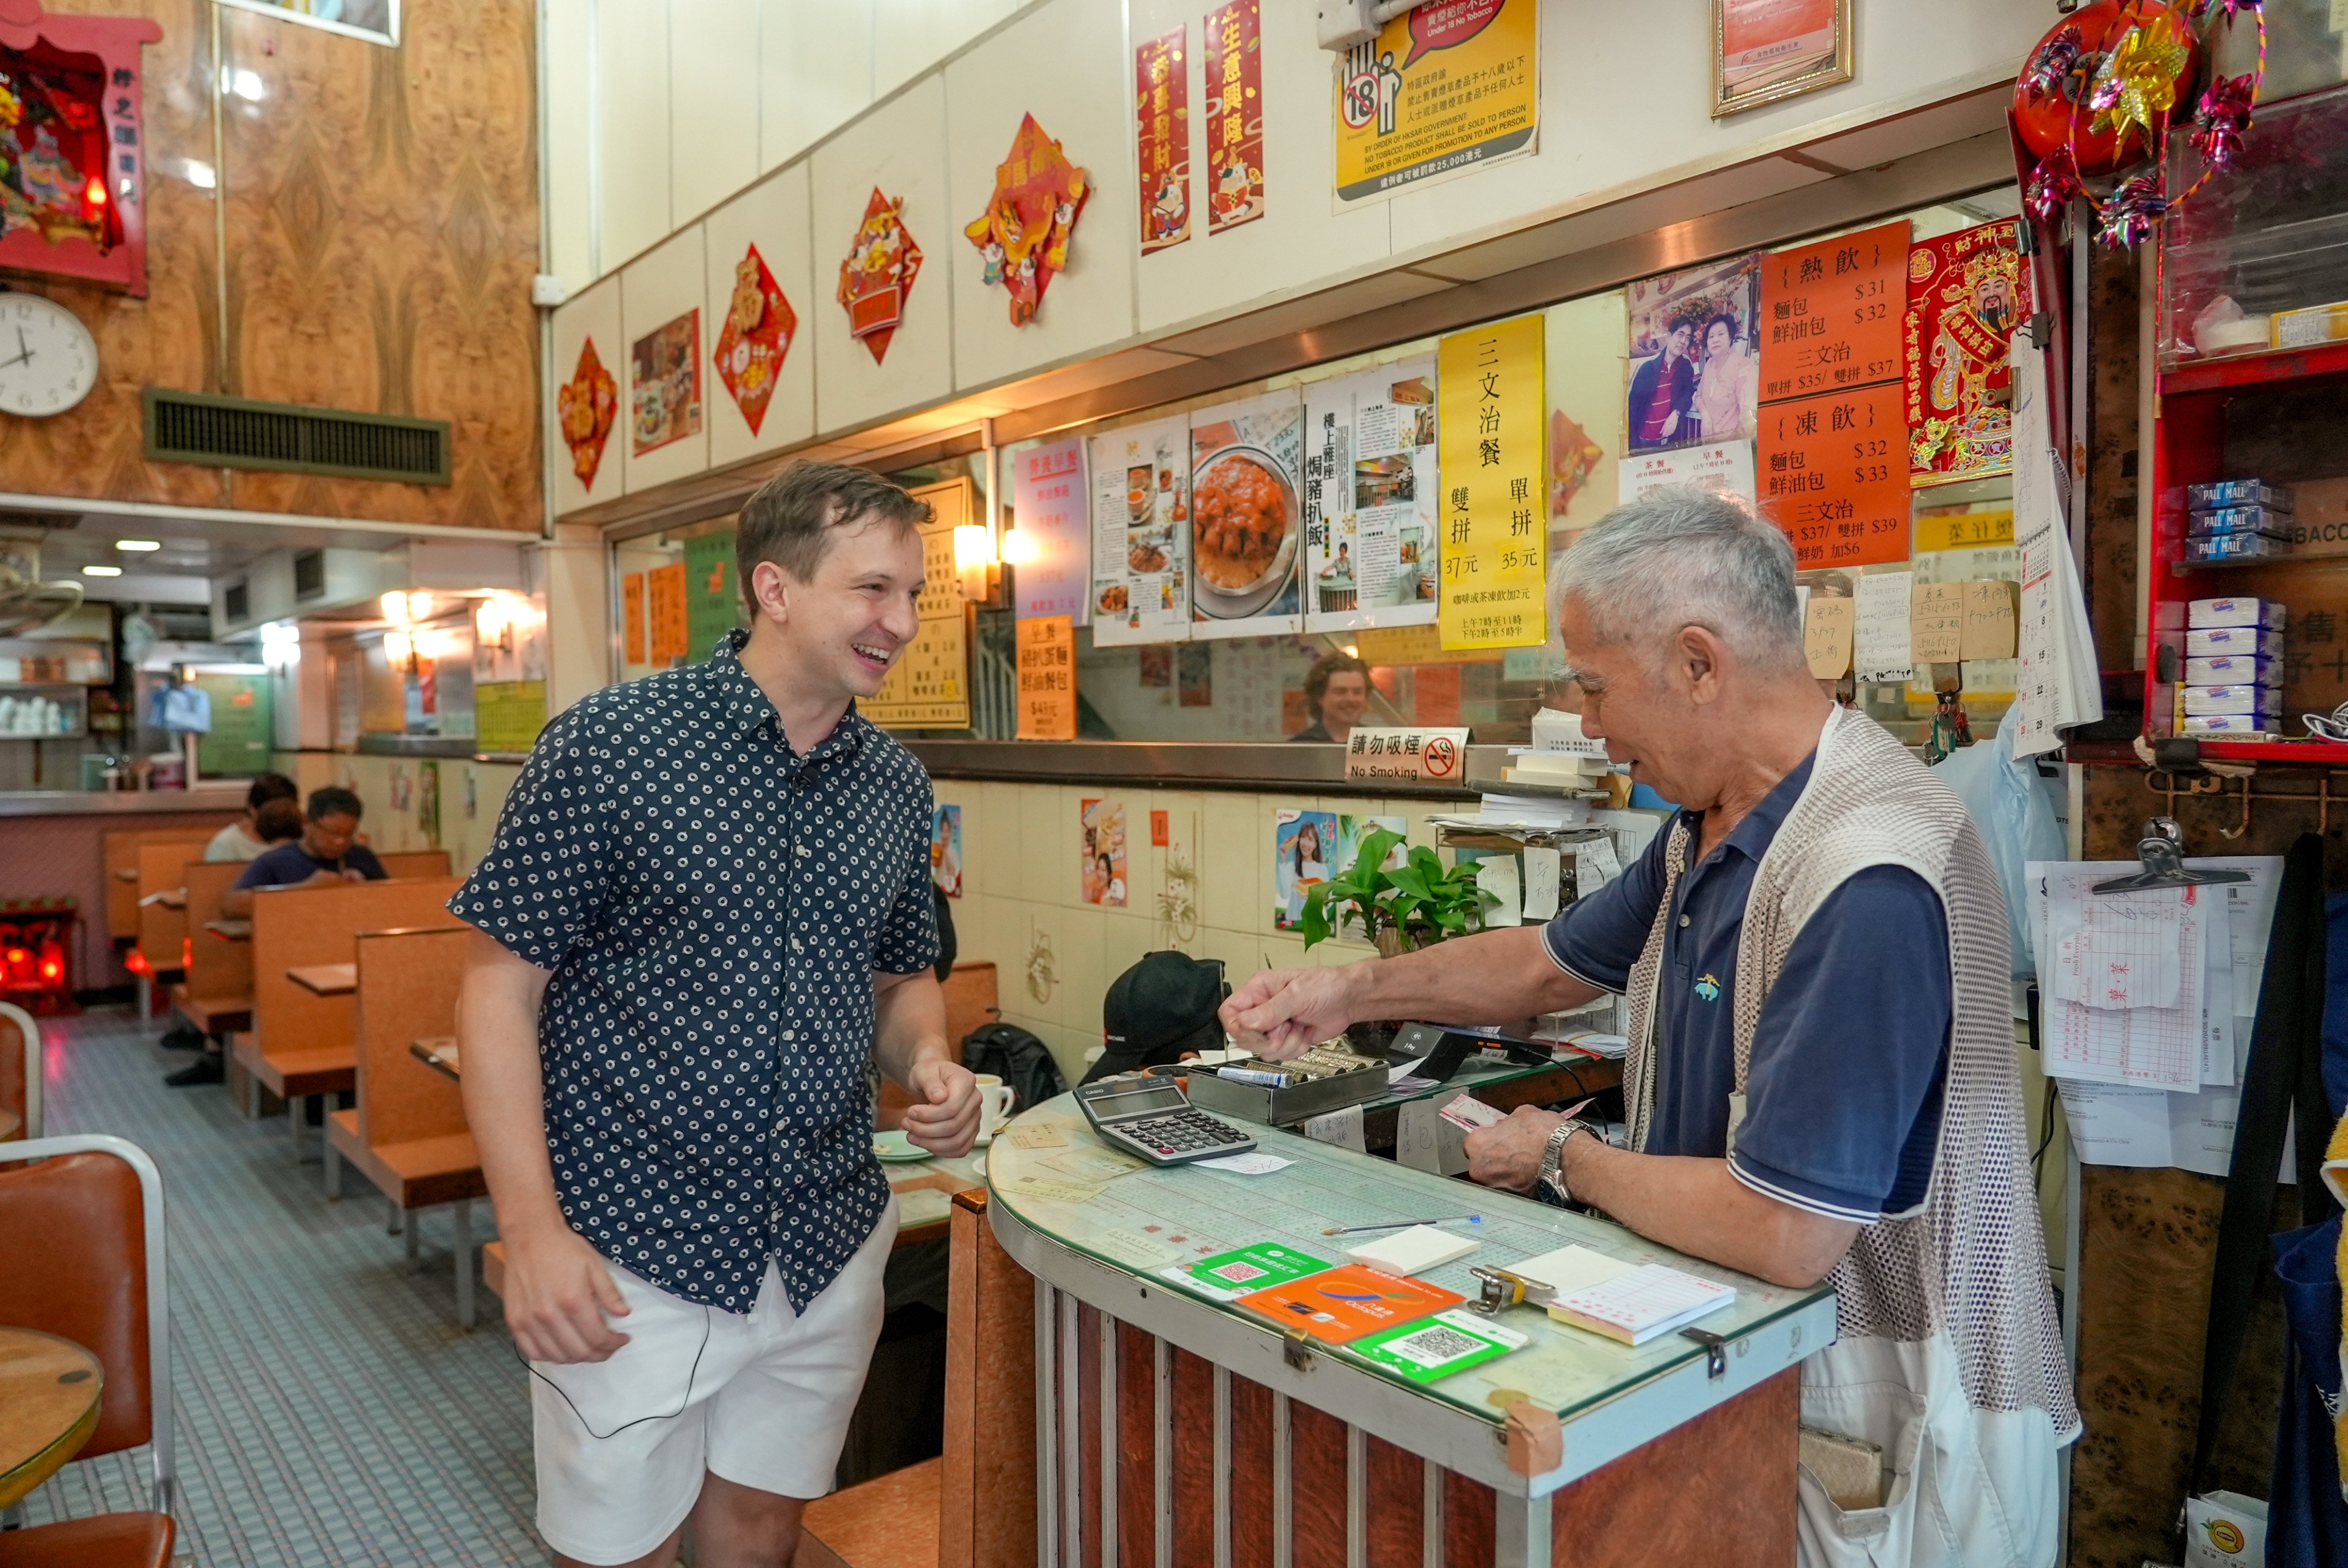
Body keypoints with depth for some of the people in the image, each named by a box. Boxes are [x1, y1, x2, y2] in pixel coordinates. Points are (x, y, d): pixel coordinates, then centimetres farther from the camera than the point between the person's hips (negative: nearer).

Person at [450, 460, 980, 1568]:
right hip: (632, 1257, -4)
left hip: (830, 1251, 5)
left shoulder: (897, 783, 3)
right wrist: (533, 1230, -16)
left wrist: (927, 1063, -7)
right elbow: (502, 986, -11)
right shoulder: (610, 743, -13)